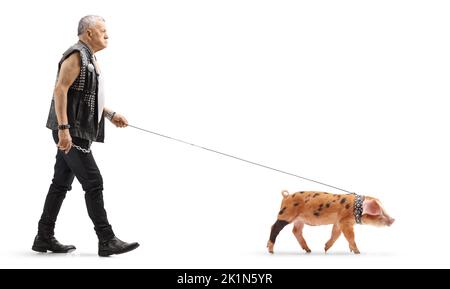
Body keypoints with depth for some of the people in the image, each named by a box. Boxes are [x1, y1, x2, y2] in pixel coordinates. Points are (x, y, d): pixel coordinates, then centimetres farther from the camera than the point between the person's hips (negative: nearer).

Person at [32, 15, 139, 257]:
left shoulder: (89, 58, 19)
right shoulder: (76, 55, -12)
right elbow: (60, 90, -21)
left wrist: (110, 114, 21)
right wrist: (63, 128, -26)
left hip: (78, 132, 10)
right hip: (70, 132, -10)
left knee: (61, 184, 11)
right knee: (93, 183, -9)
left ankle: (44, 238, 18)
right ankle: (107, 241, -5)